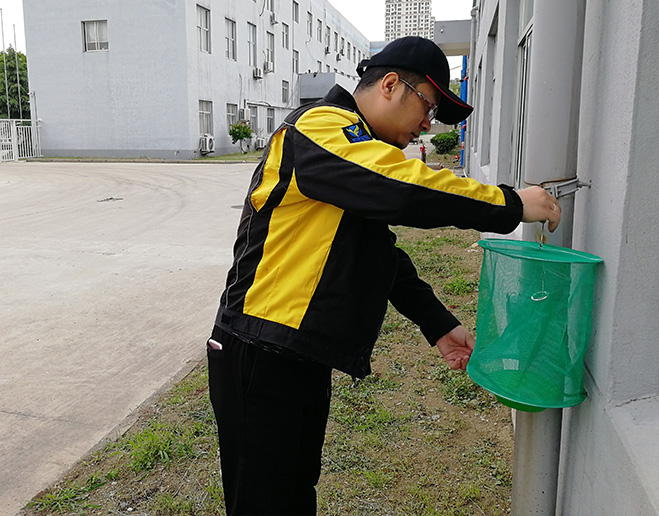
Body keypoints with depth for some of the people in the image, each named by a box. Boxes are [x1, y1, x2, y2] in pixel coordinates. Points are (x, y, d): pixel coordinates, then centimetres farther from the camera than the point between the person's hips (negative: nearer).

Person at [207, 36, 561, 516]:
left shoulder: (362, 148, 19)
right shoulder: (320, 127, -14)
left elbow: (383, 256, 18)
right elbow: (405, 189, -30)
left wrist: (440, 325, 11)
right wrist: (510, 205, -18)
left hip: (305, 361, 10)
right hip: (261, 361, -10)